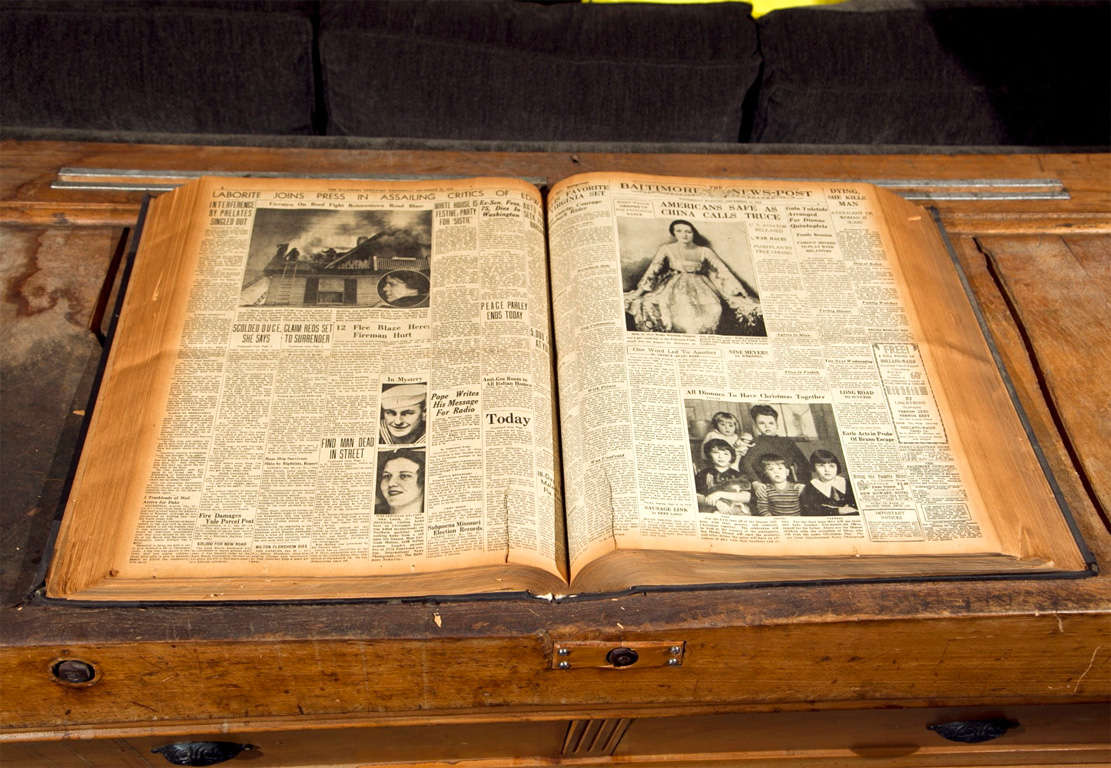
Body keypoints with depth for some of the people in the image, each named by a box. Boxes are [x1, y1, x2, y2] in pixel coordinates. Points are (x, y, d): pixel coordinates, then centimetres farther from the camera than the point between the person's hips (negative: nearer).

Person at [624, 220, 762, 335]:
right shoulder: (666, 249, 3)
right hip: (674, 289, -1)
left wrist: (743, 294, -3)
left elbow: (723, 271, 2)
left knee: (712, 310, -23)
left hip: (700, 288, 1)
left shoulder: (704, 251, 4)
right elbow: (652, 270, -1)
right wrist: (640, 290, -14)